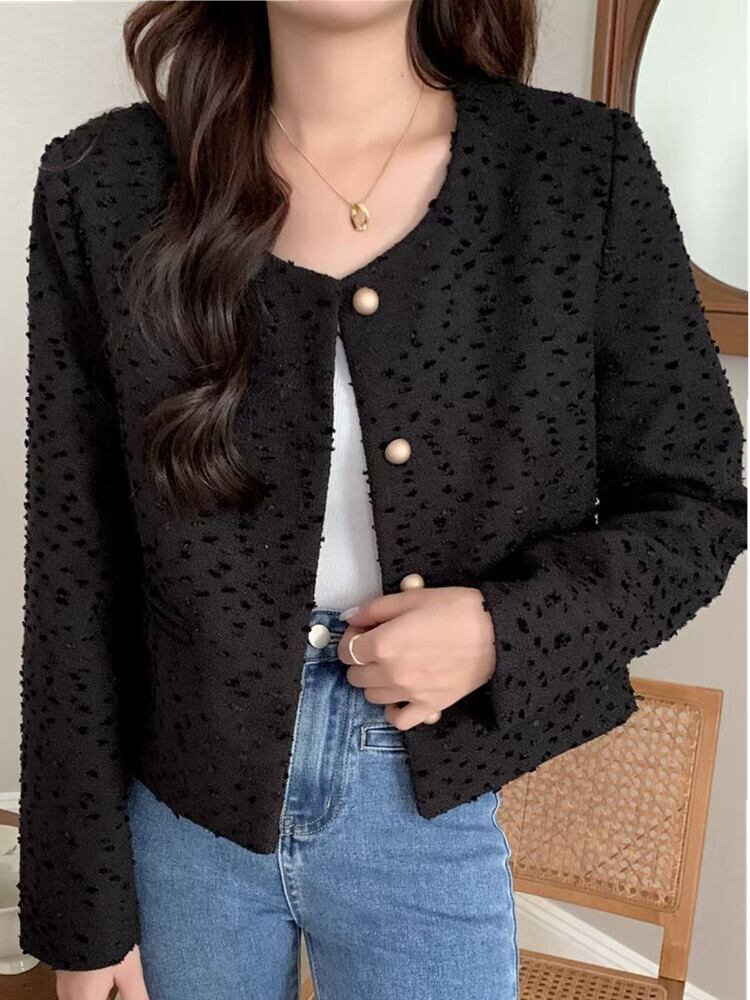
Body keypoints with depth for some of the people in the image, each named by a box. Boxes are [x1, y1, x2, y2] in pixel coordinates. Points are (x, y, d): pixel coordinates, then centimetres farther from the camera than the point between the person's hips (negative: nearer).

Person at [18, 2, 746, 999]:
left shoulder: (587, 170, -9)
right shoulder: (105, 187, -8)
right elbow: (75, 572, -4)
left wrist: (508, 632, -19)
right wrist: (82, 909, 0)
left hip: (440, 800, 0)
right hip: (184, 805, 1)